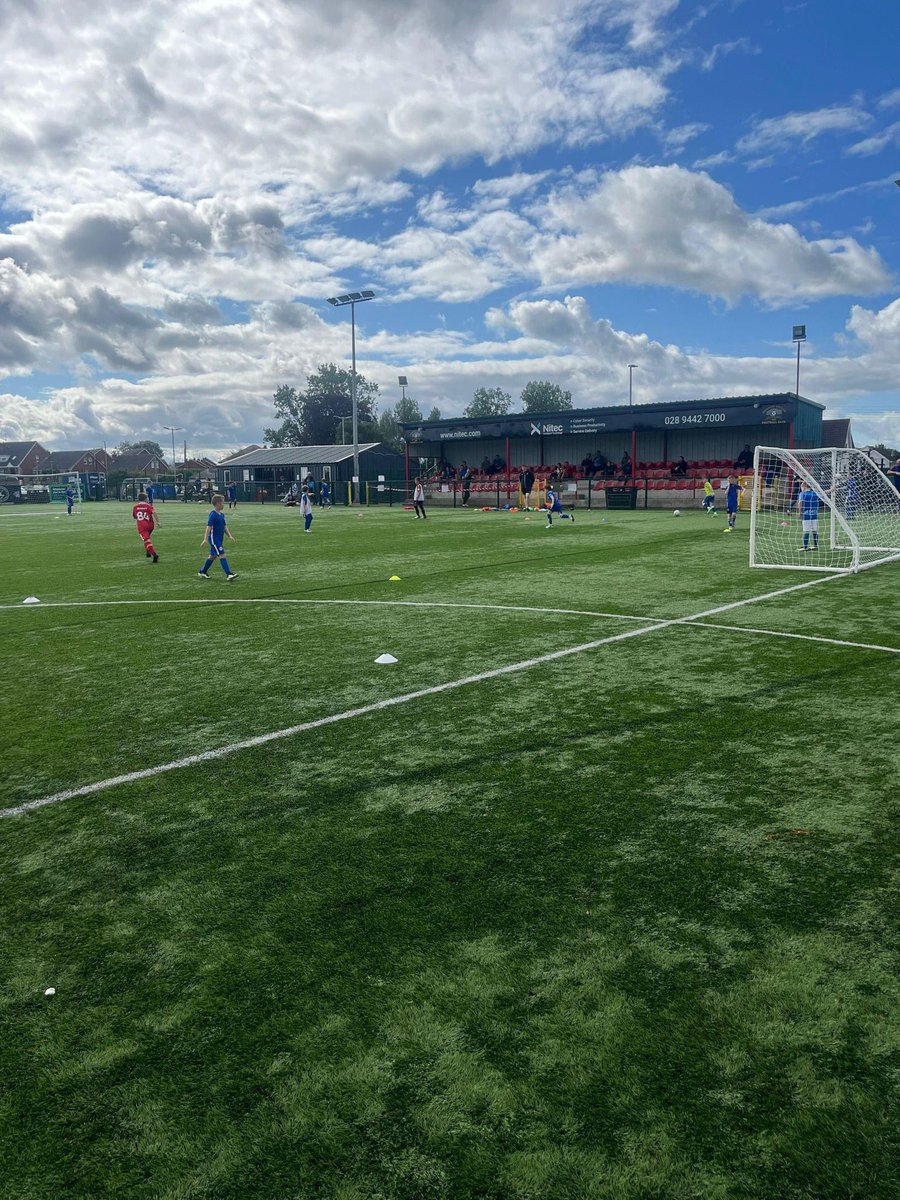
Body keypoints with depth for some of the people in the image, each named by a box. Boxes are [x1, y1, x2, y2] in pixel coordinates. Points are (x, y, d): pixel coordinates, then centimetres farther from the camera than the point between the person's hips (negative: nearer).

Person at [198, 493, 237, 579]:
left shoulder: (222, 514, 11)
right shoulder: (213, 515, -15)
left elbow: (225, 526, 17)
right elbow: (209, 527, -20)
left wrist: (230, 535, 7)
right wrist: (205, 539, -24)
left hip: (220, 539, 9)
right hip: (214, 539, -9)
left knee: (212, 556, 16)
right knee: (222, 555, -14)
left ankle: (202, 572, 29)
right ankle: (229, 574, -18)